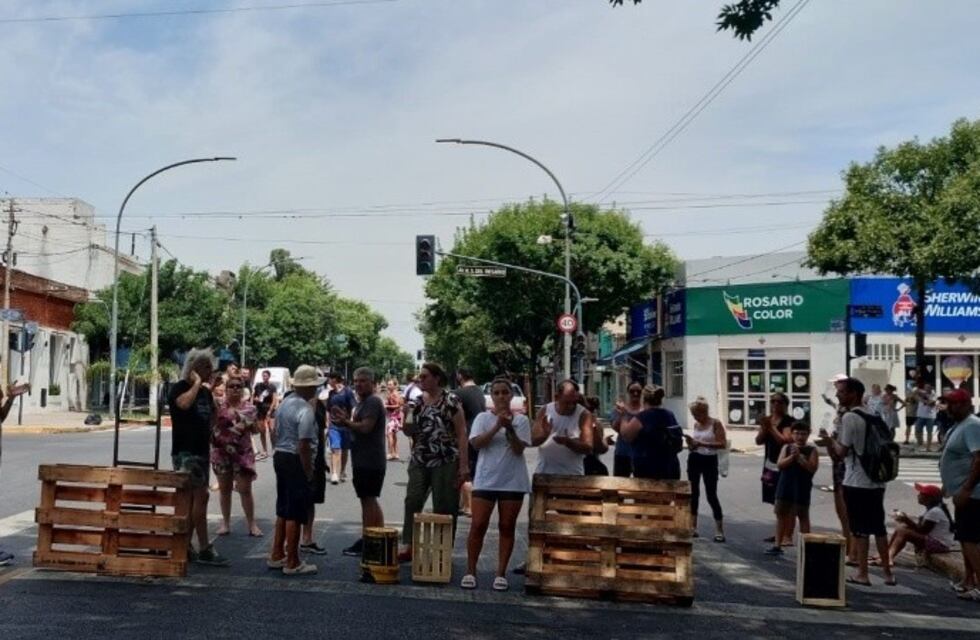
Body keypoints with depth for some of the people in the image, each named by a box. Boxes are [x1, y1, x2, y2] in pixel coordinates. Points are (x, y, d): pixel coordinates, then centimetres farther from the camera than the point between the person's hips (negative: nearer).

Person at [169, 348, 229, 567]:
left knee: (193, 499, 10)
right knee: (200, 496, -14)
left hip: (202, 450, 8)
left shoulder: (205, 392, 15)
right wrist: (197, 382, -19)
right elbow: (184, 403, -31)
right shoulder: (180, 388, -8)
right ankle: (204, 550, -12)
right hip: (185, 451, -8)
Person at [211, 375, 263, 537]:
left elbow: (254, 429, -2)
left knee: (245, 489, 1)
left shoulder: (248, 408, 1)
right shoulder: (218, 404, -1)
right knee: (224, 489, 10)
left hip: (242, 453, 0)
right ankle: (225, 522, 21)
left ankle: (252, 524, 10)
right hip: (221, 452, 0)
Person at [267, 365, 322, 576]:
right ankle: (292, 563, 7)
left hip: (280, 456, 9)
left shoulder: (284, 403, 9)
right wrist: (308, 473, -15)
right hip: (297, 461, -9)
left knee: (283, 510, 19)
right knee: (295, 513, 0)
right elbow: (303, 446, -22)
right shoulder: (305, 410, -20)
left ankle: (276, 556, 28)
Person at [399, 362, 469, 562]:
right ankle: (407, 546, 3)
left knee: (444, 508, 0)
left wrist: (464, 466, -14)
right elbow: (409, 432, 17)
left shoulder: (450, 401, -6)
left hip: (445, 463, -5)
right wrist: (406, 416, -4)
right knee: (412, 501, -2)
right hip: (420, 462, 5)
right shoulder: (417, 402, 11)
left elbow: (461, 434, -8)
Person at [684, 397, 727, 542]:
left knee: (711, 495, -6)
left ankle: (720, 530, 0)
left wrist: (702, 444, -22)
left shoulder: (716, 423, -10)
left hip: (710, 461, -6)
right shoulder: (696, 424, 7)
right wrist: (690, 442, -9)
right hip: (694, 459, 6)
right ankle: (692, 527, 16)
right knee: (693, 492, 8)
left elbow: (723, 443, -18)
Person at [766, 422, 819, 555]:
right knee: (781, 515, 7)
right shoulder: (786, 447, 6)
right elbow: (780, 464, -5)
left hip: (802, 489, -3)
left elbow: (812, 468, -12)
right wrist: (792, 456, -19)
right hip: (785, 487, 3)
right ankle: (777, 545, 14)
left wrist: (799, 457, -20)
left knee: (803, 516, 4)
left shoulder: (811, 450, -1)